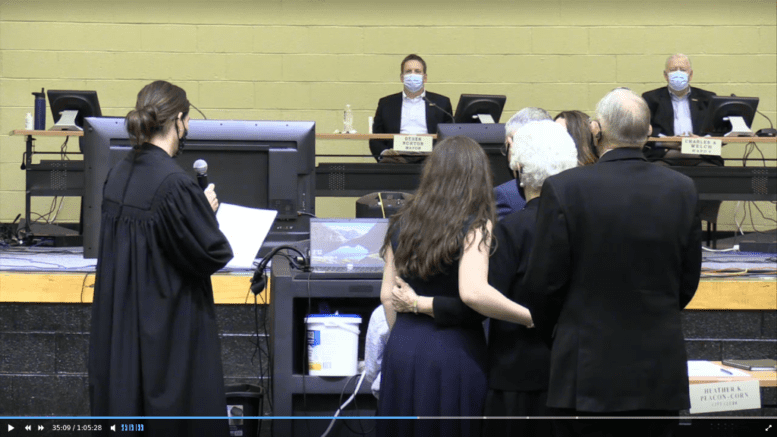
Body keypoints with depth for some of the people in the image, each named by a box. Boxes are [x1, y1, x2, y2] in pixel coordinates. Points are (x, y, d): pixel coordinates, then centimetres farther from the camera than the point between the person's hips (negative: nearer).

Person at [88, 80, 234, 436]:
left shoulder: (118, 175, 2)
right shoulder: (174, 183, -21)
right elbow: (213, 254, -17)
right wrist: (208, 211, 0)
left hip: (120, 322, 8)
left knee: (123, 407, 13)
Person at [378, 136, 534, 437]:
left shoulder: (402, 223, 9)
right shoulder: (475, 224, -9)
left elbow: (387, 295, 12)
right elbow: (472, 292, -23)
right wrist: (530, 317, -15)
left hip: (402, 348, 5)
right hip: (454, 353, -5)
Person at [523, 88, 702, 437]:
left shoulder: (564, 189, -11)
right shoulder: (682, 190, 0)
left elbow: (543, 282, -6)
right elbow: (688, 282, 8)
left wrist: (553, 334, 12)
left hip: (589, 374, -3)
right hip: (661, 374, 3)